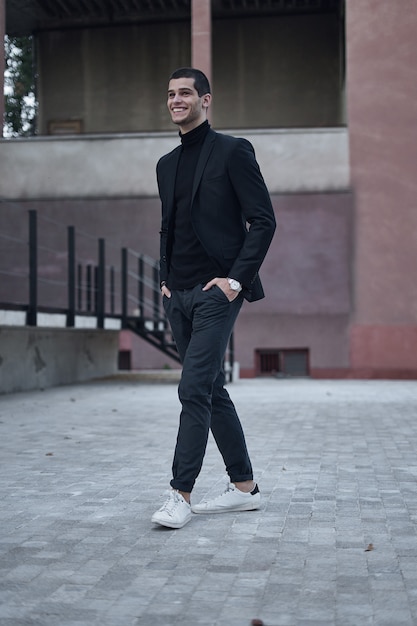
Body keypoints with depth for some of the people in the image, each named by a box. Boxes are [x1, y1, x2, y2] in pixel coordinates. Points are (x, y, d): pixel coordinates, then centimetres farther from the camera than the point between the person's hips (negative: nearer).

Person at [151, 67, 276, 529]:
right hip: (178, 295, 8)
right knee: (211, 391, 10)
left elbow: (263, 220, -8)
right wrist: (164, 278, 12)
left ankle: (181, 495, -8)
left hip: (216, 291, -8)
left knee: (194, 390, -13)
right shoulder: (167, 164, 17)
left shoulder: (232, 151, -4)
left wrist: (236, 278, -14)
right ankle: (244, 488, 20)